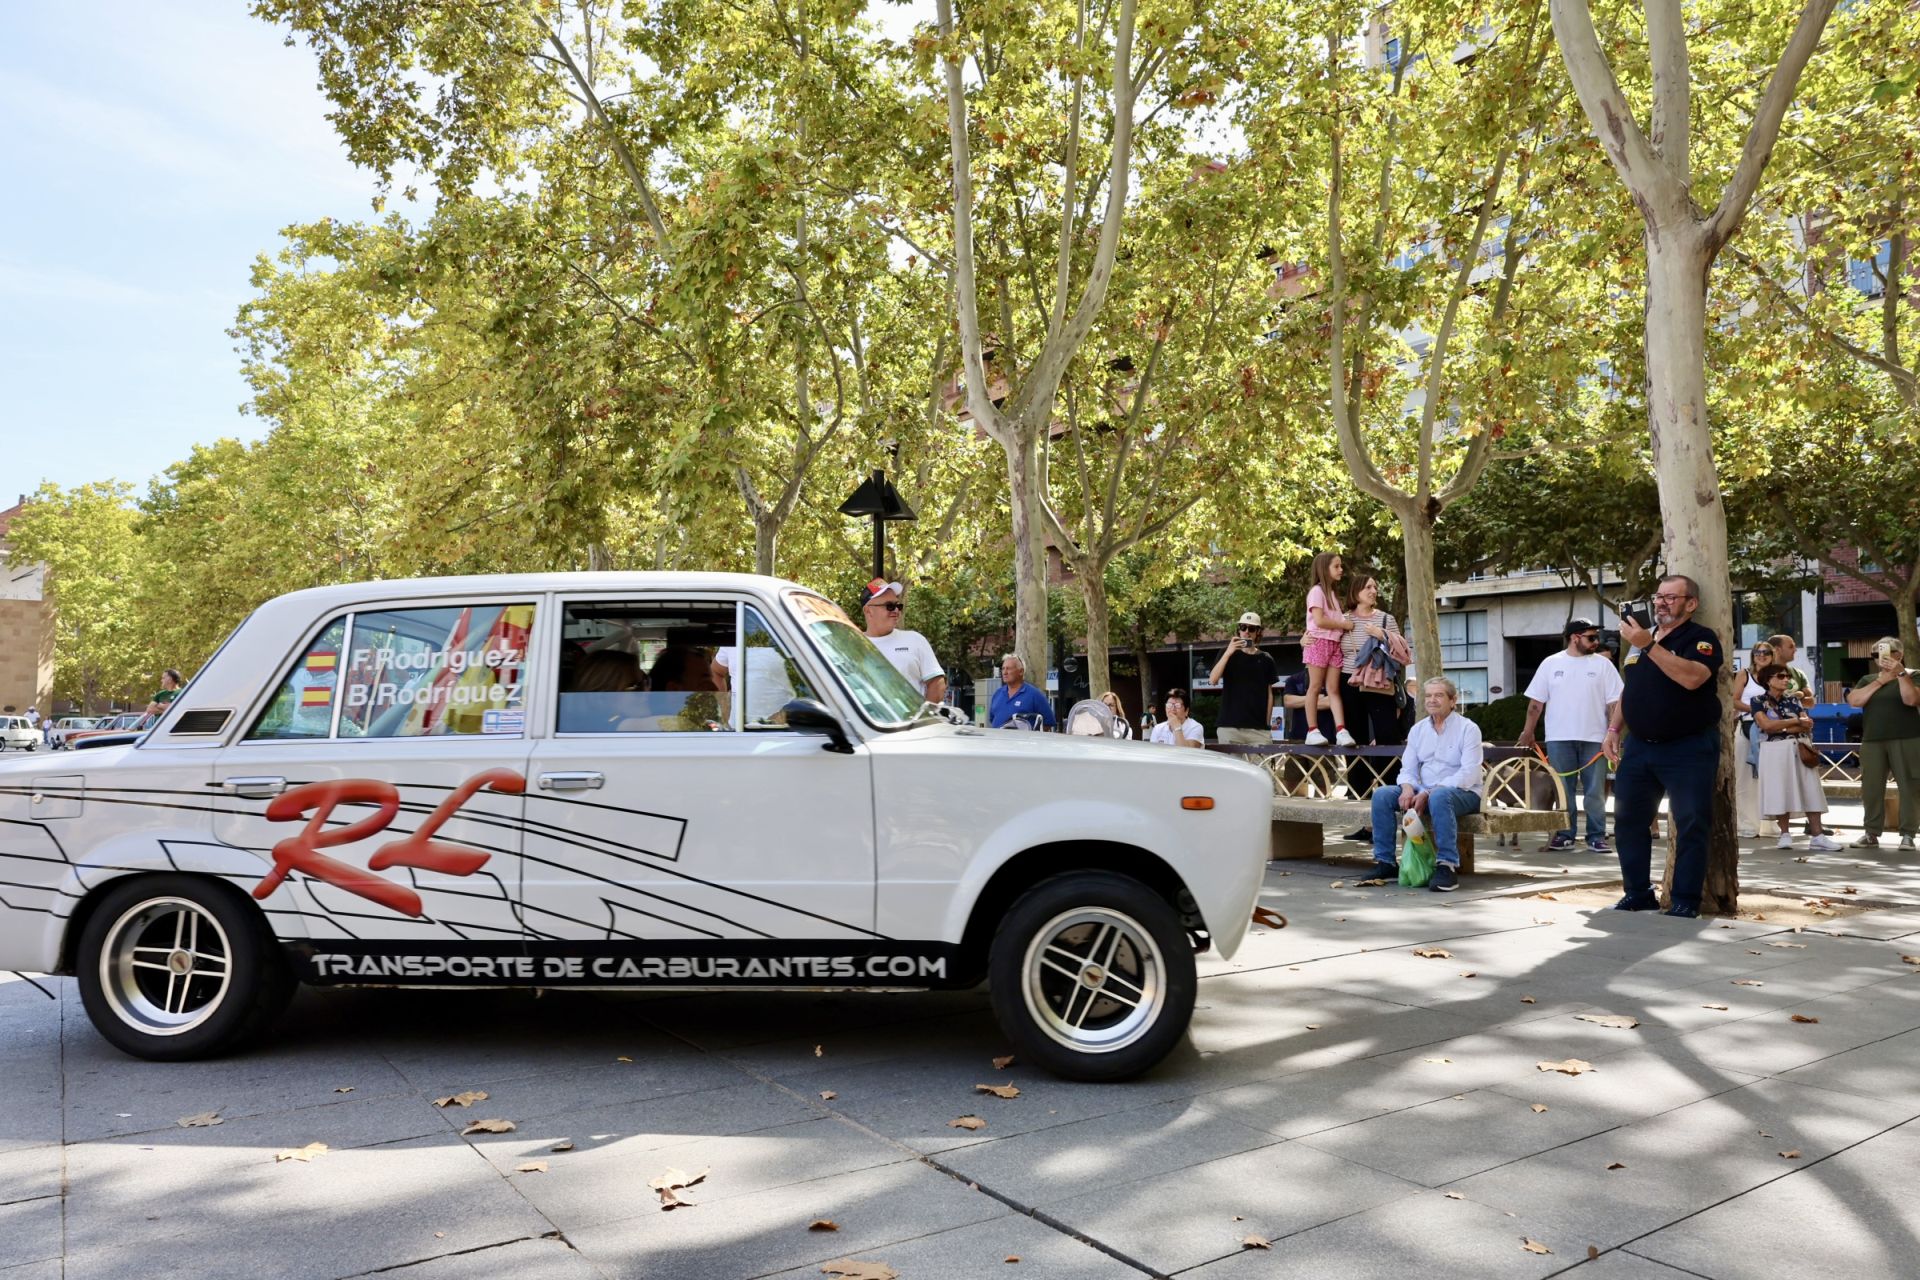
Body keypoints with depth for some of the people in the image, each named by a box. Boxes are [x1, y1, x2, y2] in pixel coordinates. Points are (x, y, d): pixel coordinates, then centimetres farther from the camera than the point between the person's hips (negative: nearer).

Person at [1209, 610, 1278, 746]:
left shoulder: (1266, 659, 11)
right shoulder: (1229, 655, 7)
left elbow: (1269, 693, 13)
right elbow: (1212, 680, -6)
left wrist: (1268, 723, 6)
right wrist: (1228, 653, -15)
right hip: (1230, 726, -1)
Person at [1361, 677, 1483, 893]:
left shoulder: (1468, 728, -5)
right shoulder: (1418, 730, 13)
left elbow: (1468, 774, -16)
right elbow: (1408, 769, 11)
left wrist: (1429, 793, -23)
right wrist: (1408, 788, -15)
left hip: (1463, 793, -5)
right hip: (1424, 793, 6)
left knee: (1439, 796, -40)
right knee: (1381, 795, -16)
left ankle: (1447, 866, -35)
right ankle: (1385, 863, -11)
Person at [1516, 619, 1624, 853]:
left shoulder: (1602, 664, 4)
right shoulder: (1551, 664, 5)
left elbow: (1613, 703, 2)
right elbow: (1536, 702, 6)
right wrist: (1527, 733, 2)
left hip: (1594, 739, 0)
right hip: (1559, 739, 0)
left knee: (1595, 791, 1)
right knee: (1563, 790, 5)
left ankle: (1596, 836, 9)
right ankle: (1564, 835, 13)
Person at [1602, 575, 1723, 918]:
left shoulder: (1701, 639, -7)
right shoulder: (1640, 638, 14)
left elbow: (1692, 677, -28)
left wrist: (1649, 645, -27)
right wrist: (1614, 729, 13)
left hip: (1688, 748, -6)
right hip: (1639, 745, 7)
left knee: (1691, 825, -5)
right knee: (1628, 819, 7)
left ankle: (1686, 900, 3)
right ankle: (1638, 894, 17)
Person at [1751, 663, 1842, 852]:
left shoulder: (1793, 699, 11)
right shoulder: (1759, 701, 0)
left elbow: (1808, 725, 0)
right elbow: (1766, 725, -15)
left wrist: (1781, 728, -12)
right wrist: (1796, 721, -6)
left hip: (1799, 749, 4)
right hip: (1775, 751, -4)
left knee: (1810, 791, -3)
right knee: (1780, 791, -3)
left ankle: (1818, 836, -5)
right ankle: (1785, 834, 6)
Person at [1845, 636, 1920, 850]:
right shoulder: (1868, 679, 16)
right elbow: (1854, 700, 0)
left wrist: (1901, 673, -19)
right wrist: (1880, 681, -3)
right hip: (1872, 742, 3)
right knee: (1871, 788, 2)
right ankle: (1871, 834, 8)